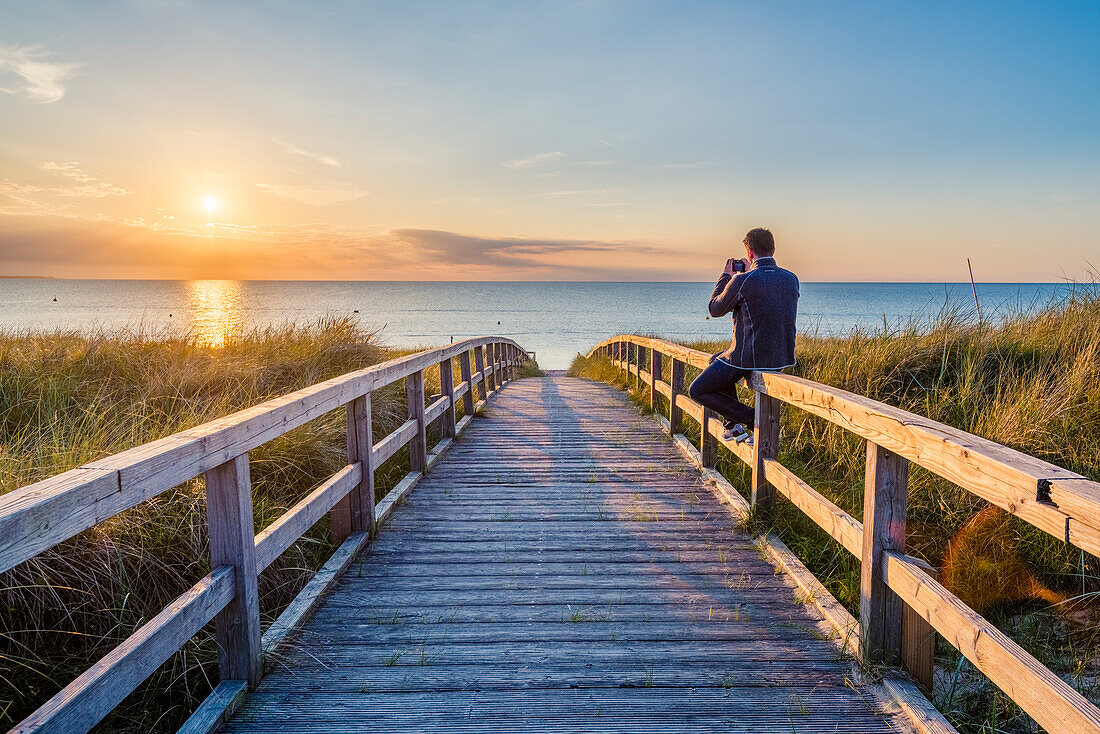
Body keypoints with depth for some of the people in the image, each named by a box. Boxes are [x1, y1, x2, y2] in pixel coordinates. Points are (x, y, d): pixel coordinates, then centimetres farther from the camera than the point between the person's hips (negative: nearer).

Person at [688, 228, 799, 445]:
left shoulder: (742, 281, -18)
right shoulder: (791, 279, 2)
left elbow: (715, 310, -1)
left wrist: (726, 276, 12)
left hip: (750, 359, -8)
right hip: (783, 357, 8)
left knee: (697, 391, 12)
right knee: (716, 360, 32)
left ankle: (752, 420, 1)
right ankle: (732, 423, 27)